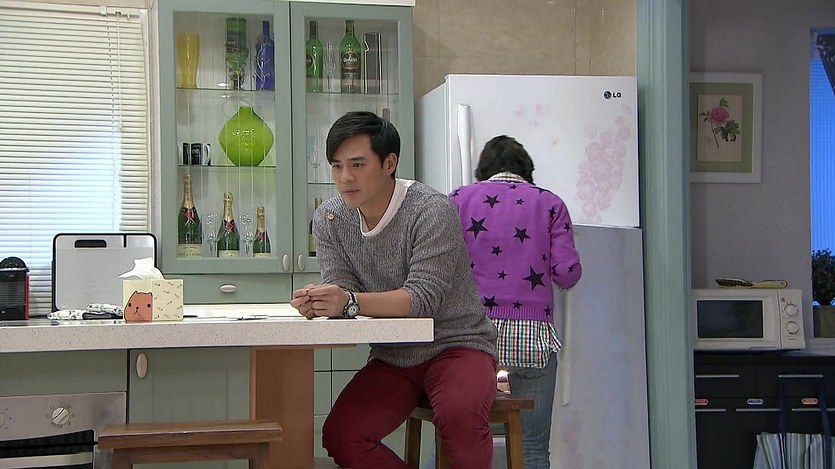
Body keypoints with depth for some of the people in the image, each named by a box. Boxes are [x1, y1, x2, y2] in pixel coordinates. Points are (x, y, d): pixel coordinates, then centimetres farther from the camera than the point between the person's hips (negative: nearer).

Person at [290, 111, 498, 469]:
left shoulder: (432, 211, -18)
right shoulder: (329, 219, 1)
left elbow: (423, 298, -26)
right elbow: (342, 289, -4)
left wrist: (351, 302, -40)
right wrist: (315, 301, -29)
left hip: (456, 345, -5)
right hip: (391, 358, 5)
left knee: (458, 414, -36)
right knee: (339, 437, -18)